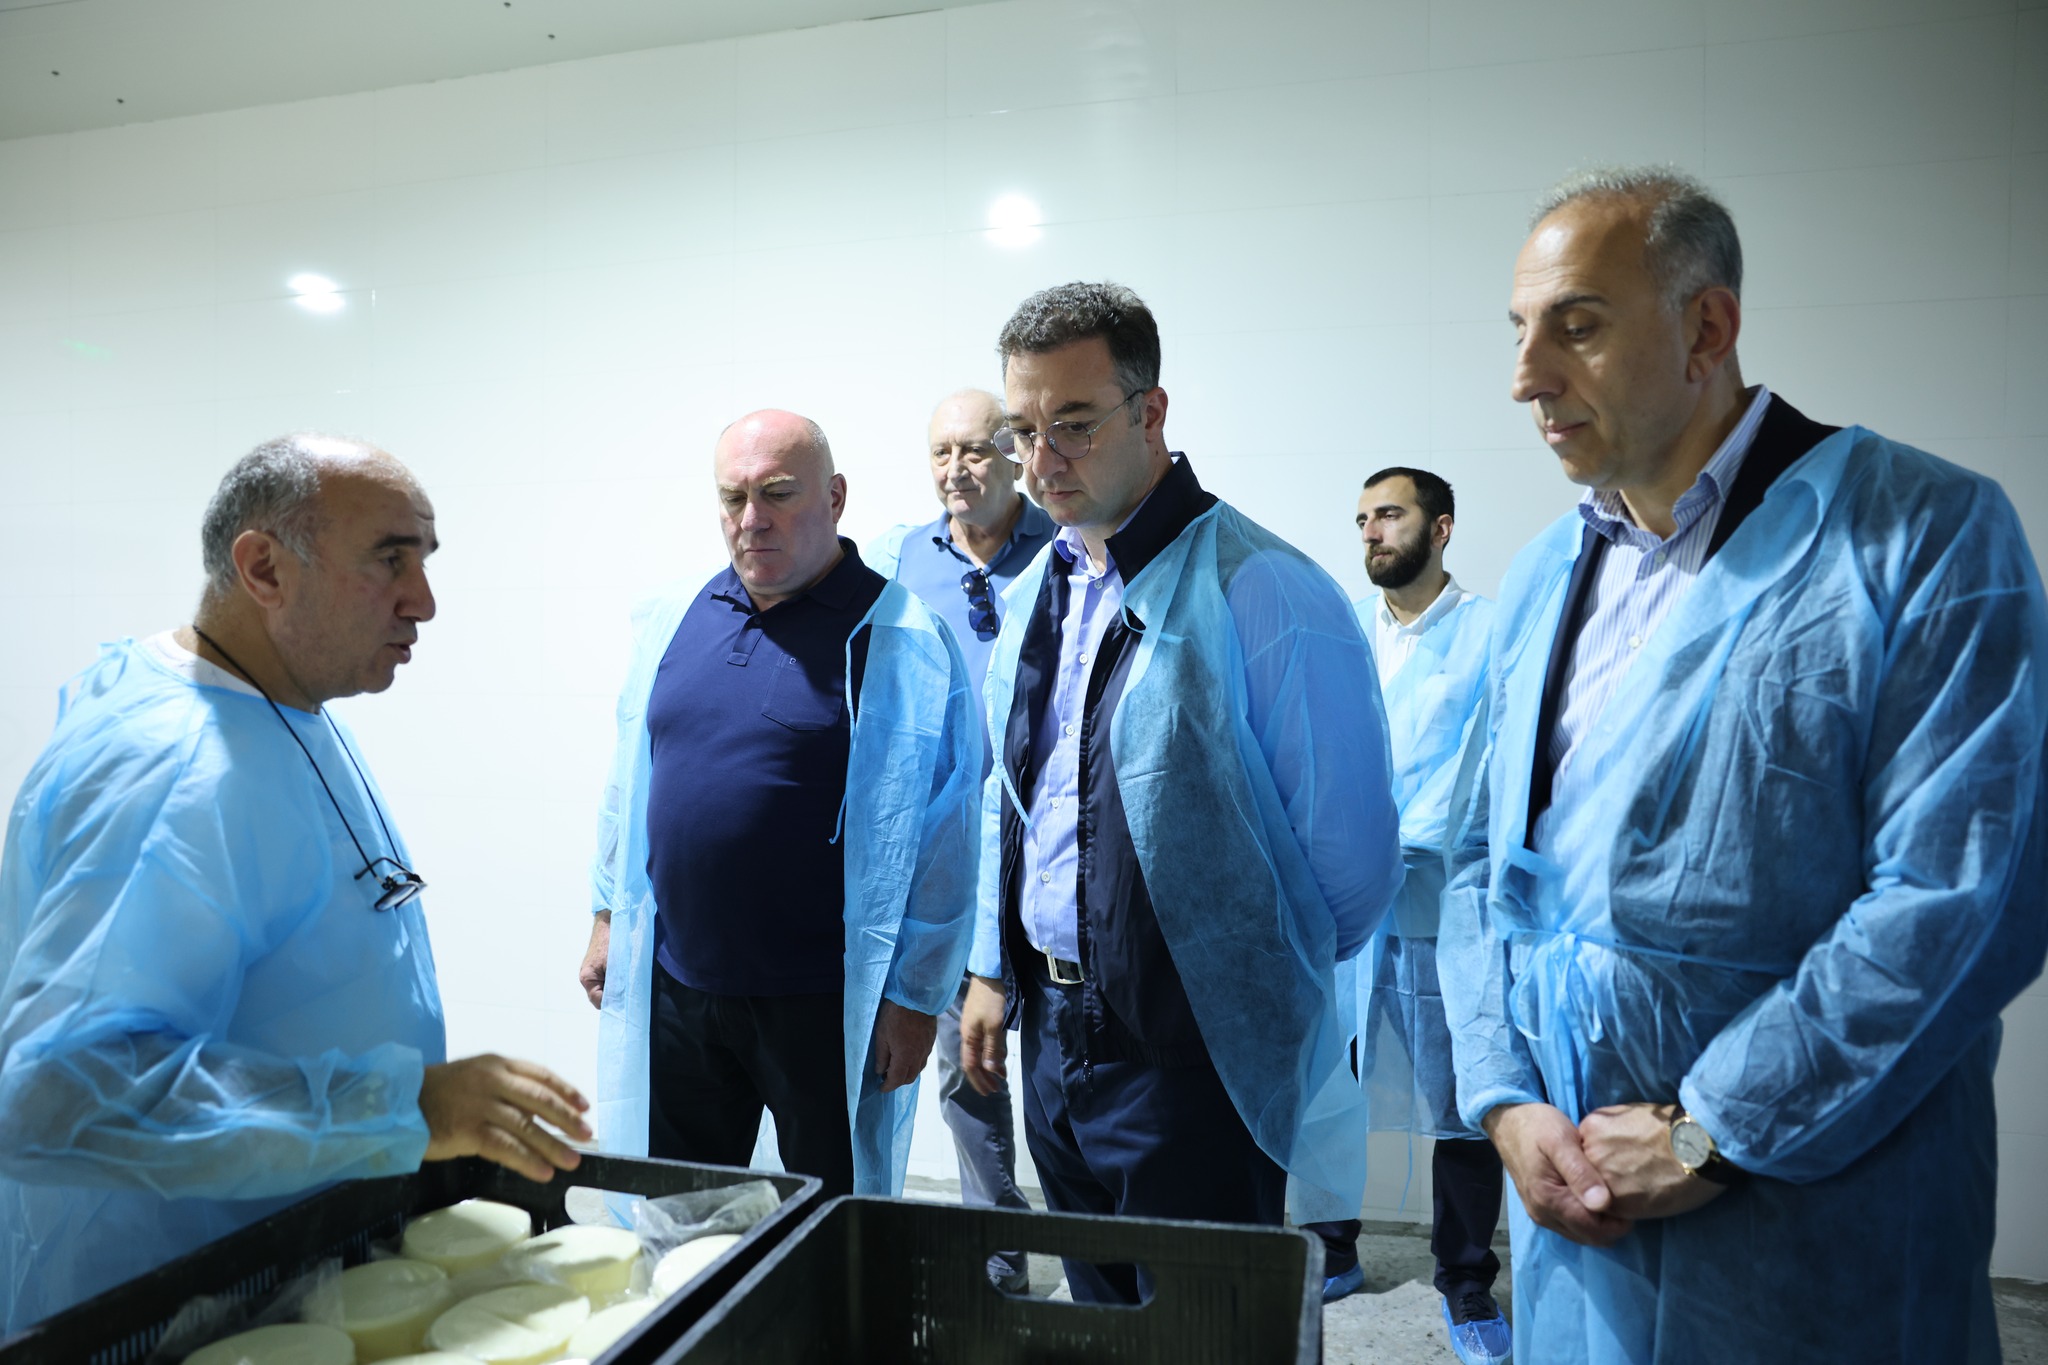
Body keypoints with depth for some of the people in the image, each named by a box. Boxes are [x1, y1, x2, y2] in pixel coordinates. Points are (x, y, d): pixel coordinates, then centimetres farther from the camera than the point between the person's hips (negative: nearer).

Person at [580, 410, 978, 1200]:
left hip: (828, 1004, -4)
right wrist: (608, 917, 15)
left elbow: (940, 838, -11)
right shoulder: (671, 621, 5)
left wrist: (915, 997, -10)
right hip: (672, 986, 5)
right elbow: (629, 782, 15)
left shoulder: (903, 641, -11)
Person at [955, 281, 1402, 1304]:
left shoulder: (1263, 595, -18)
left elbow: (1349, 854, -13)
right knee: (1097, 1312, 22)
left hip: (1193, 1054, -7)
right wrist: (993, 971, 15)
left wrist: (1271, 981, 2)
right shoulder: (1029, 600, 7)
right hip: (1050, 1030, 7)